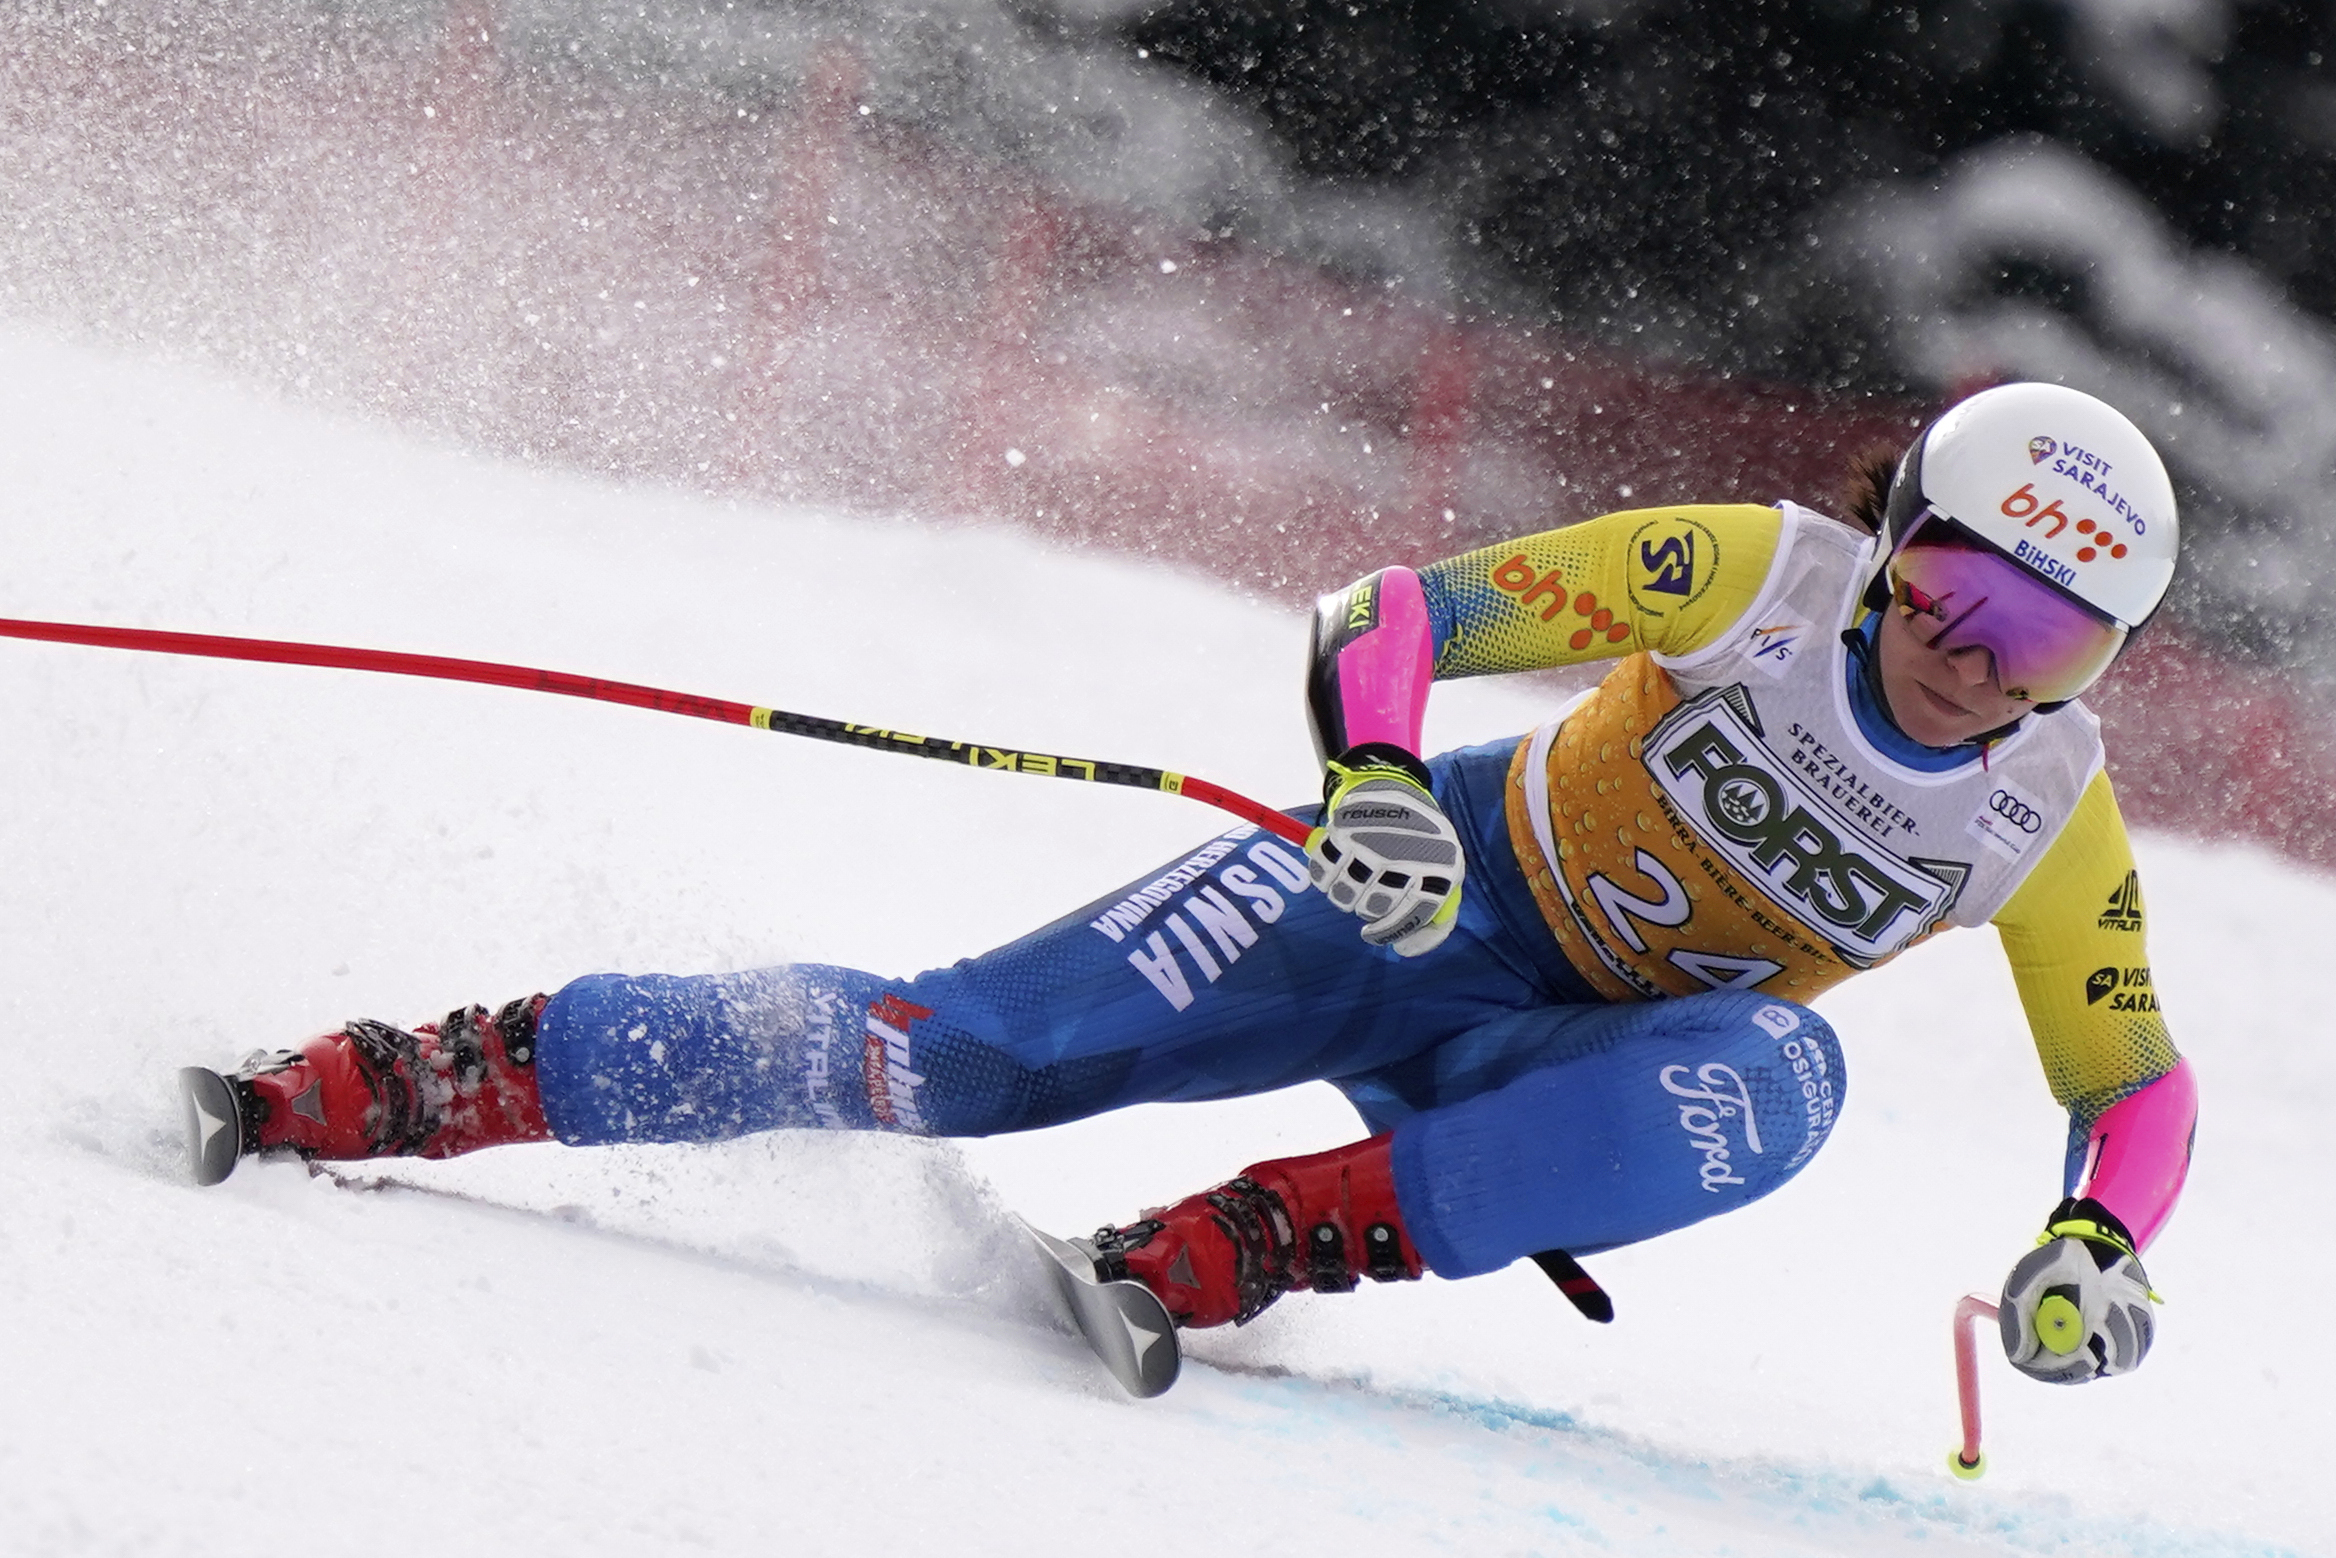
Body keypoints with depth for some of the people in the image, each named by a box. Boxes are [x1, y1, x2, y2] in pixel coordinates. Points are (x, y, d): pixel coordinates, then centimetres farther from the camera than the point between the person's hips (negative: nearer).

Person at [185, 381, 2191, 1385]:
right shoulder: (1762, 578, -18)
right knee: (978, 1044, -16)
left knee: (1776, 1085, -34)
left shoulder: (2051, 823, -11)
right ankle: (430, 1080, -11)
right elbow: (1396, 612, -17)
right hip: (1435, 895, -2)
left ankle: (1255, 1241, -35)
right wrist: (1370, 775, -37)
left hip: (1574, 1065, 2)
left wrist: (2096, 1241, -23)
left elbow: (2139, 1078, -1)